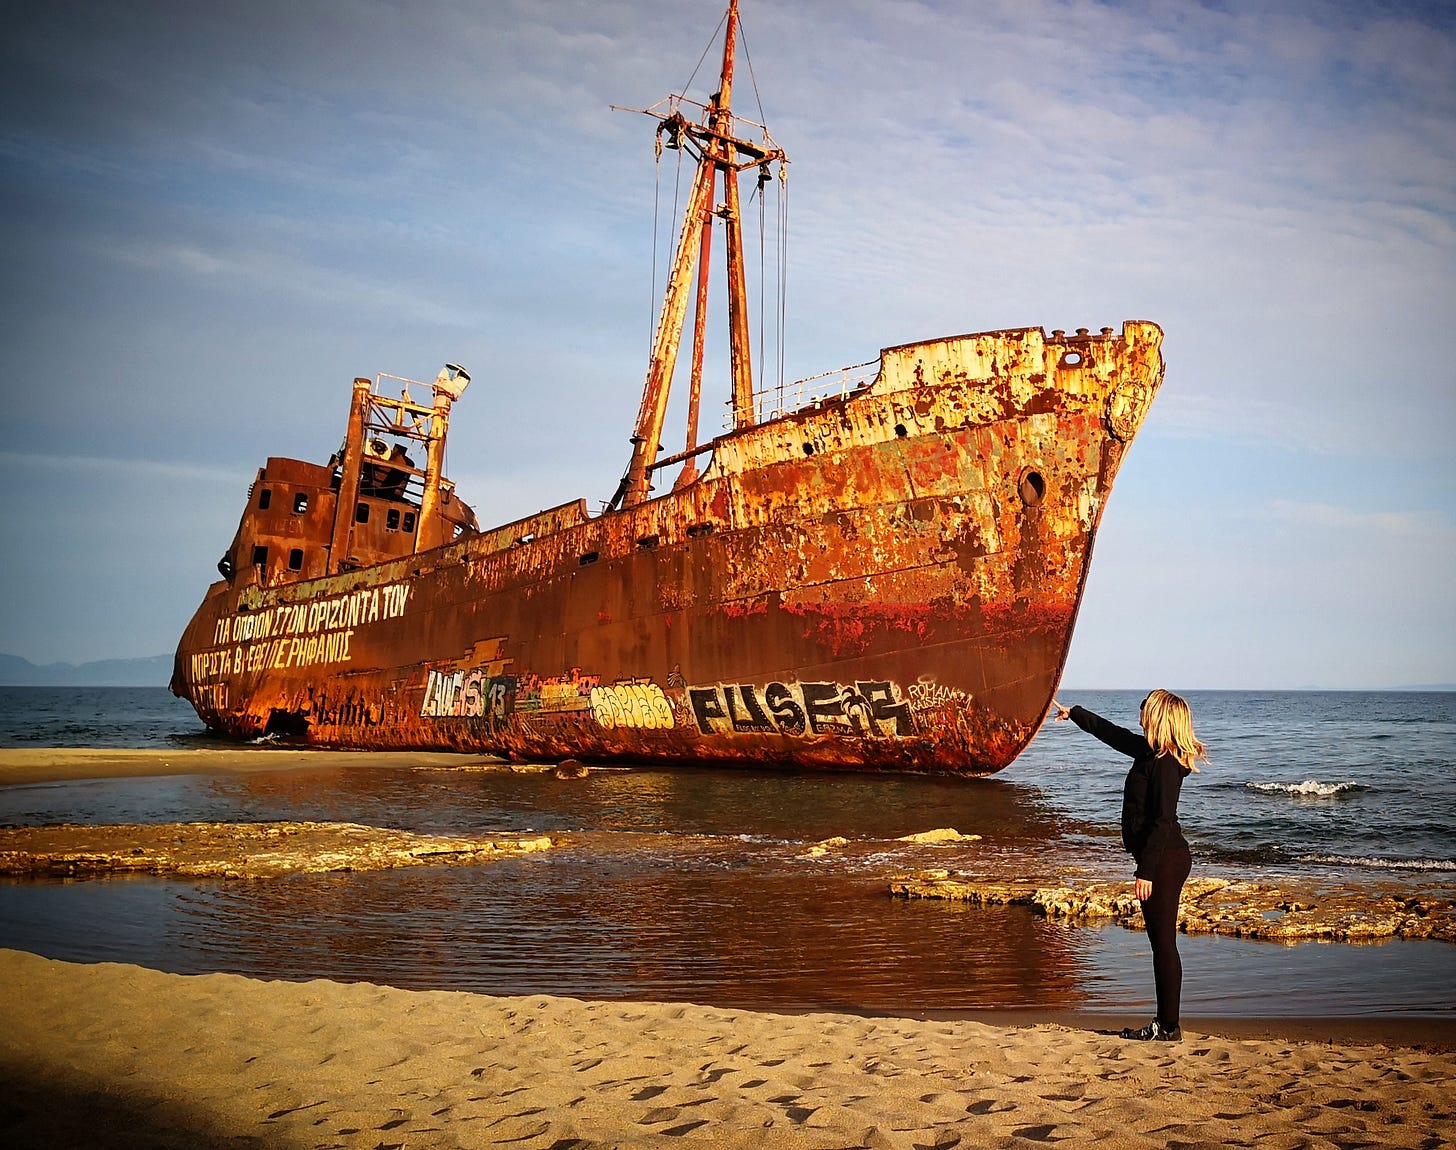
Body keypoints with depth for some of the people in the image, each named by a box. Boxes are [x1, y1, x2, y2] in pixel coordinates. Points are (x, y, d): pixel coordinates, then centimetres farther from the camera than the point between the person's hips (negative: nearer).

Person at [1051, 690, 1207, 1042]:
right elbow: (1113, 733, 27)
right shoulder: (1150, 752, 11)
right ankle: (1165, 1023, 19)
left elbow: (1163, 821, -22)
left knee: (1163, 943, -4)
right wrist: (1073, 714, 38)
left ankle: (1169, 1028, 4)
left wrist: (1146, 871, -23)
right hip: (1163, 858, 10)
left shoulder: (1164, 763, -18)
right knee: (1161, 942, 13)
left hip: (1165, 860, -10)